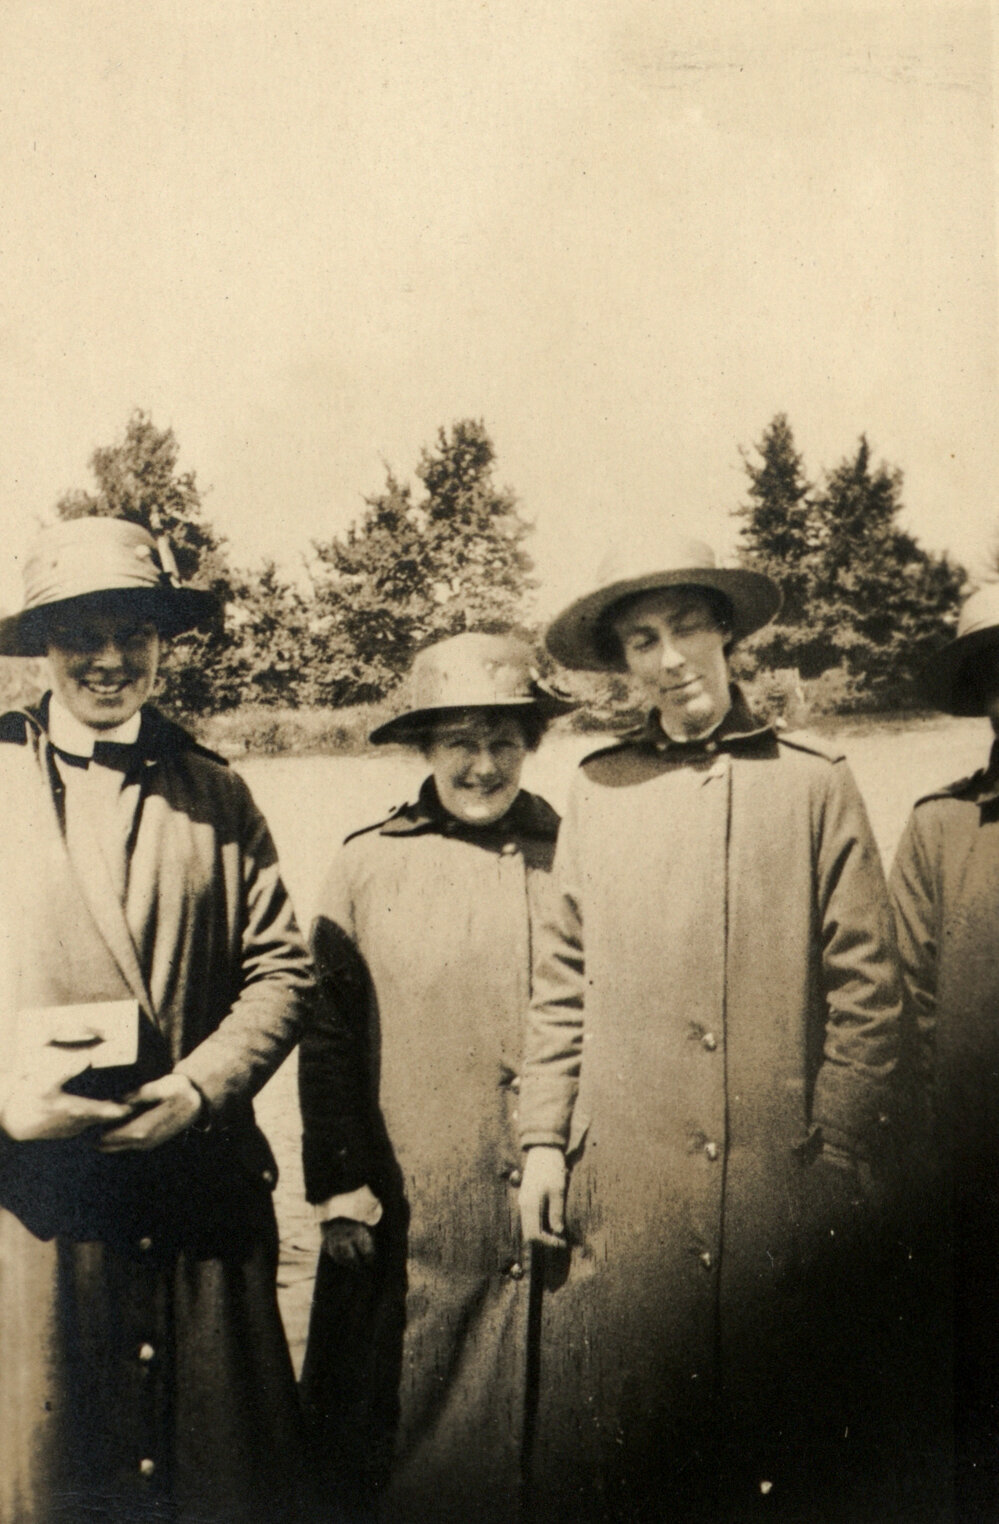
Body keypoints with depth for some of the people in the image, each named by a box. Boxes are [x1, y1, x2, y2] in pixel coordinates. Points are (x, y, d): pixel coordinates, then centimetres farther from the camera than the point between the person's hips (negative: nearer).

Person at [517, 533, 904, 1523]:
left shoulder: (812, 783, 0)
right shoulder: (597, 789, 5)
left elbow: (867, 990, 0)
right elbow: (560, 983, 7)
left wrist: (838, 1162, -4)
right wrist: (543, 1139, 2)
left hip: (782, 1186, -1)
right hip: (621, 1190, 1)